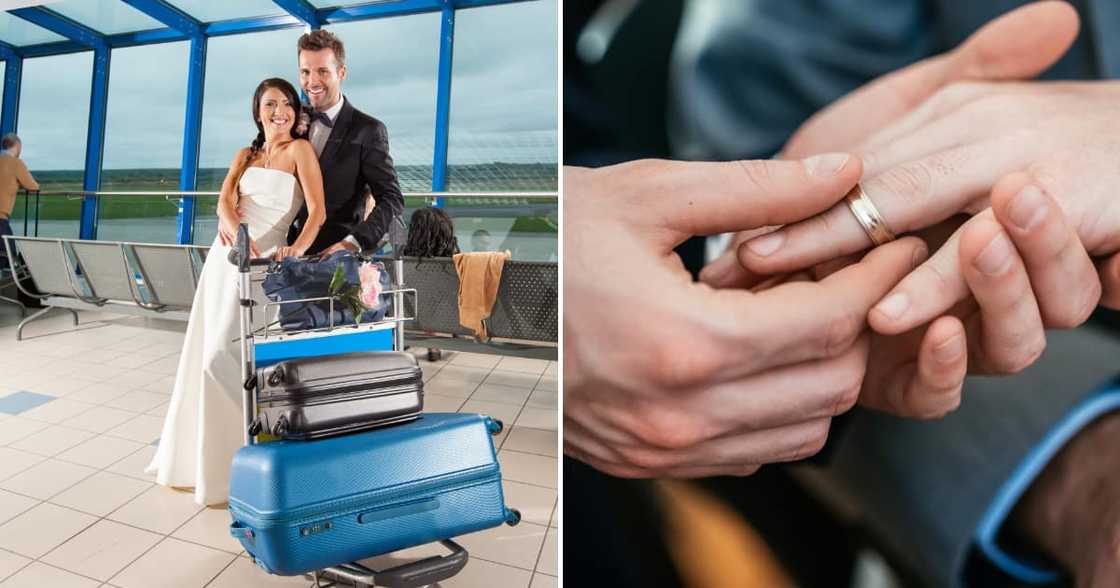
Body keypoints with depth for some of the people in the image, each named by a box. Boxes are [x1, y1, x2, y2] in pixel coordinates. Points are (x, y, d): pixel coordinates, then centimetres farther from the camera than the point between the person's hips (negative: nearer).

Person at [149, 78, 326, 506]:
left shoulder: (300, 149, -1)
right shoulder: (245, 155, 16)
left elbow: (317, 212, -12)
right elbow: (224, 201, 0)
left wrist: (296, 250, -29)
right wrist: (235, 230, -23)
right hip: (225, 257, 6)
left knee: (223, 357, -11)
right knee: (209, 356, 11)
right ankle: (203, 457, 30)